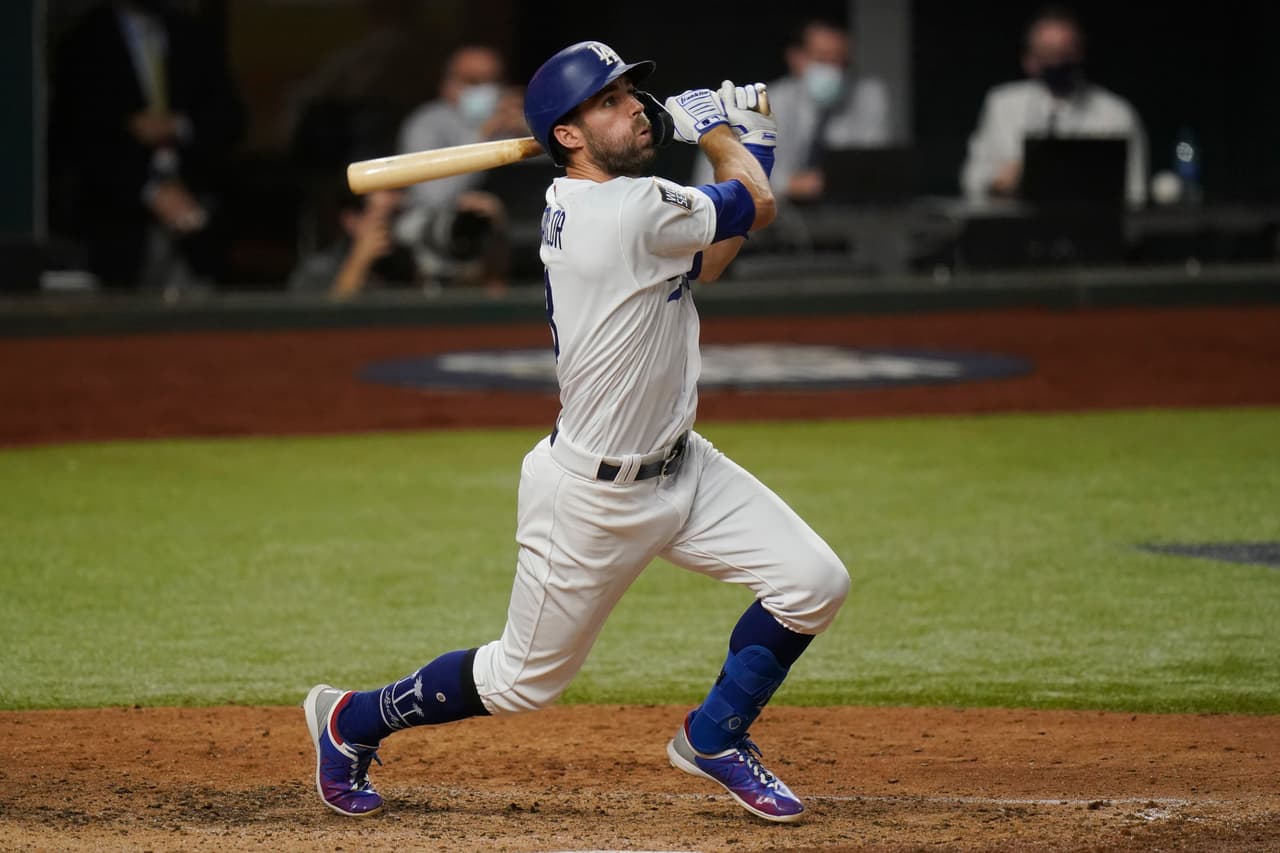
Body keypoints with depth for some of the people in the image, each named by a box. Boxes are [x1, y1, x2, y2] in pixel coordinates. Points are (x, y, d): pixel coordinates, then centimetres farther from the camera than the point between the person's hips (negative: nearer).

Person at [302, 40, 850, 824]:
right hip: (594, 498, -9)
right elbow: (759, 206, -11)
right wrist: (715, 128, 6)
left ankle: (715, 738, 18)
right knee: (525, 679, 10)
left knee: (815, 583, -3)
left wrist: (746, 142, 10)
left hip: (680, 467, 9)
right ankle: (352, 722, 33)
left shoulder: (581, 208, 2)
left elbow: (702, 263, 16)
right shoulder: (633, 210, -27)